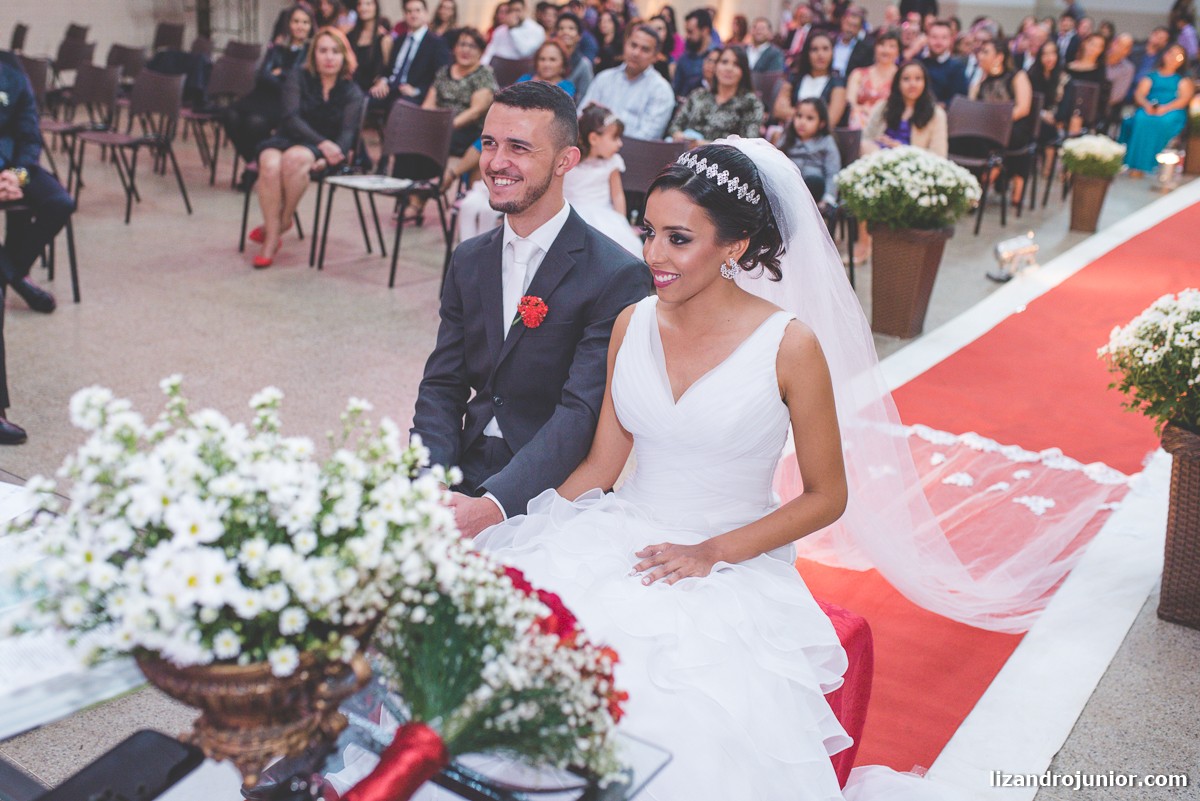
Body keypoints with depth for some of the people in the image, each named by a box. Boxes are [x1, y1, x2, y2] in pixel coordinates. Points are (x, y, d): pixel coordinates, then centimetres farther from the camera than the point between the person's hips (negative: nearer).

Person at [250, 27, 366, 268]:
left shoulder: (352, 92, 6)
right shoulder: (298, 79, 6)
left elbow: (347, 132, -7)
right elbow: (292, 117, -8)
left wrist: (328, 157, -29)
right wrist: (322, 142, -26)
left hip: (325, 149, -1)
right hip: (288, 139, 1)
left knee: (295, 157, -38)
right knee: (270, 165, -35)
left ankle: (284, 220, -15)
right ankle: (271, 240, -29)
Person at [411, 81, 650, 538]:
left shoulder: (618, 277, -11)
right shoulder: (468, 260, 10)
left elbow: (580, 413, -18)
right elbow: (441, 387, 7)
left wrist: (493, 506, -30)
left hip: (545, 494, -6)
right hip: (465, 473, 6)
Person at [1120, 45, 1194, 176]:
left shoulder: (1183, 80, 22)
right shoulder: (1151, 77, 26)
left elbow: (1184, 99, 4)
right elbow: (1138, 95, 10)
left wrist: (1165, 108, -17)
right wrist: (1147, 104, -15)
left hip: (1172, 111, -1)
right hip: (1149, 109, 1)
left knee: (1164, 122, -38)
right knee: (1142, 119, -36)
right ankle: (1137, 164, -41)